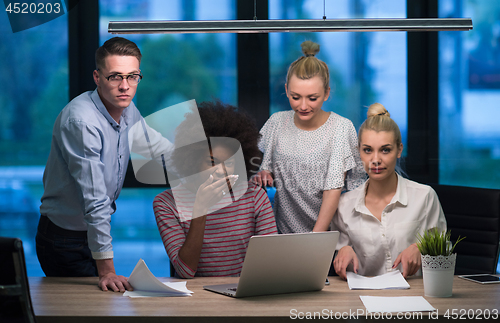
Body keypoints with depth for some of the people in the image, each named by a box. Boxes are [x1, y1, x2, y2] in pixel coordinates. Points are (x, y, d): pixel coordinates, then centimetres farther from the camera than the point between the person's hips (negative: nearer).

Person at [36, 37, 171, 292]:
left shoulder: (126, 108, -2)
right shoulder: (81, 121, -28)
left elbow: (152, 142, 23)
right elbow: (94, 200, -31)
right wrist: (106, 270, -31)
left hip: (96, 231, 8)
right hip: (66, 240, -8)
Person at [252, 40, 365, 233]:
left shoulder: (341, 128, -6)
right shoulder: (277, 122, 5)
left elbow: (333, 190, -11)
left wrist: (316, 237, -20)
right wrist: (263, 175, -6)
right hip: (284, 228, 4)